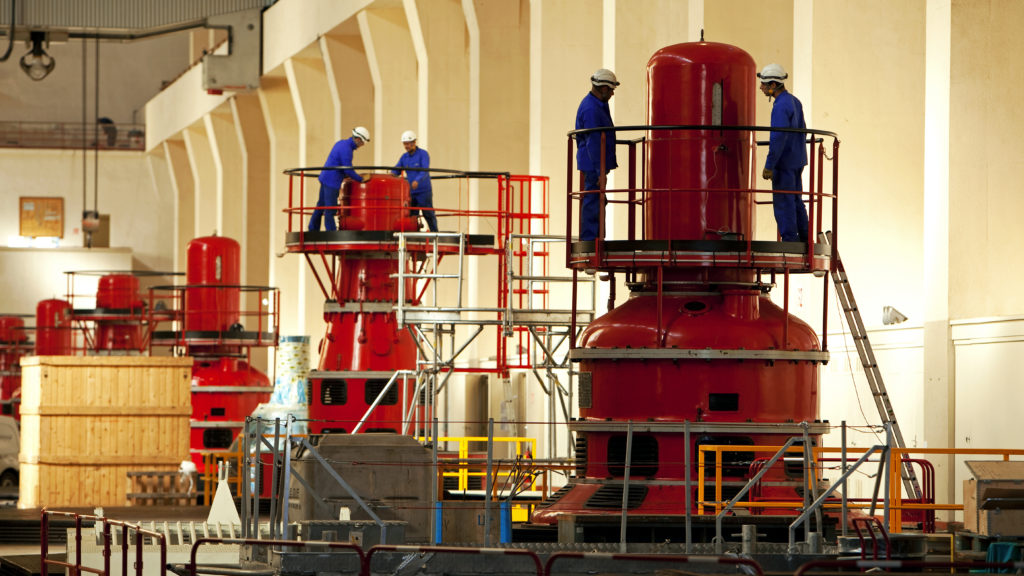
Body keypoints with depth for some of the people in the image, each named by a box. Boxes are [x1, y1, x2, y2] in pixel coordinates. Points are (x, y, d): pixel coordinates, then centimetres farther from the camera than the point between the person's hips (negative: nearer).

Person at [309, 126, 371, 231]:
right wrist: (361, 179, -8)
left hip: (325, 177, 10)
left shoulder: (341, 143, 12)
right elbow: (348, 170, -20)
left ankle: (313, 229, 22)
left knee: (321, 205, 16)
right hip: (332, 181, -10)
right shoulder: (346, 149, -19)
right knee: (330, 207, -5)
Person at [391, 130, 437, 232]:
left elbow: (425, 171, -21)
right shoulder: (404, 157, 10)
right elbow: (395, 171, 7)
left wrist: (417, 180, -38)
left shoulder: (423, 154, -8)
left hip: (424, 191, -6)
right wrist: (392, 175, -18)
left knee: (428, 214, -3)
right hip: (411, 192, 6)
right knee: (412, 215, 5)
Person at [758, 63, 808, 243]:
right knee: (795, 201, 15)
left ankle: (790, 241, -5)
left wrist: (769, 166, -22)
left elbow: (778, 139, -24)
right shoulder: (794, 102, 11)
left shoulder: (781, 107, -18)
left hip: (784, 161, -10)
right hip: (797, 160, 10)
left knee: (783, 203, -5)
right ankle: (804, 241, 18)